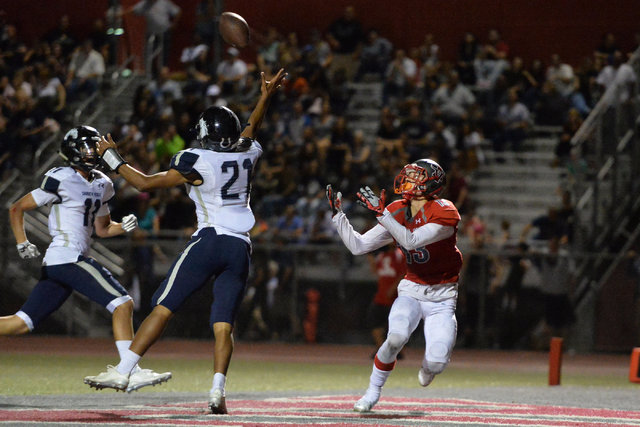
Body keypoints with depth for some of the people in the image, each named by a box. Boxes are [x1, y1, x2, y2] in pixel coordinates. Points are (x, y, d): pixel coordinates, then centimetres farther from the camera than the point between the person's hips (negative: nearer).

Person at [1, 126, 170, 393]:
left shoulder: (101, 185, 18)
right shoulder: (61, 179, -6)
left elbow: (102, 229, 28)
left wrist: (124, 227, 8)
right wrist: (22, 243, -10)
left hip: (55, 265, 9)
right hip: (67, 258, -9)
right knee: (123, 303, -13)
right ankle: (131, 372, -17)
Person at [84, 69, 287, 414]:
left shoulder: (195, 162, -5)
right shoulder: (247, 155, 9)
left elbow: (145, 183, 1)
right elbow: (251, 128, 33)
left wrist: (112, 158, 12)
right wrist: (265, 97, 46)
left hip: (209, 241, -5)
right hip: (240, 248, 5)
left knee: (163, 307, -2)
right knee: (223, 324, 1)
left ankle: (122, 372, -5)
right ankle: (218, 391, -15)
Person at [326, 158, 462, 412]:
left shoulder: (443, 213, -18)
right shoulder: (396, 213, -1)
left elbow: (411, 240, -32)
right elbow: (358, 246, 0)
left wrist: (381, 213, -37)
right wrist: (337, 214, -7)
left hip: (441, 299, -3)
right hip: (411, 291, 3)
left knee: (436, 363, -18)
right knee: (397, 336, -29)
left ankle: (428, 366, 23)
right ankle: (373, 391, -8)